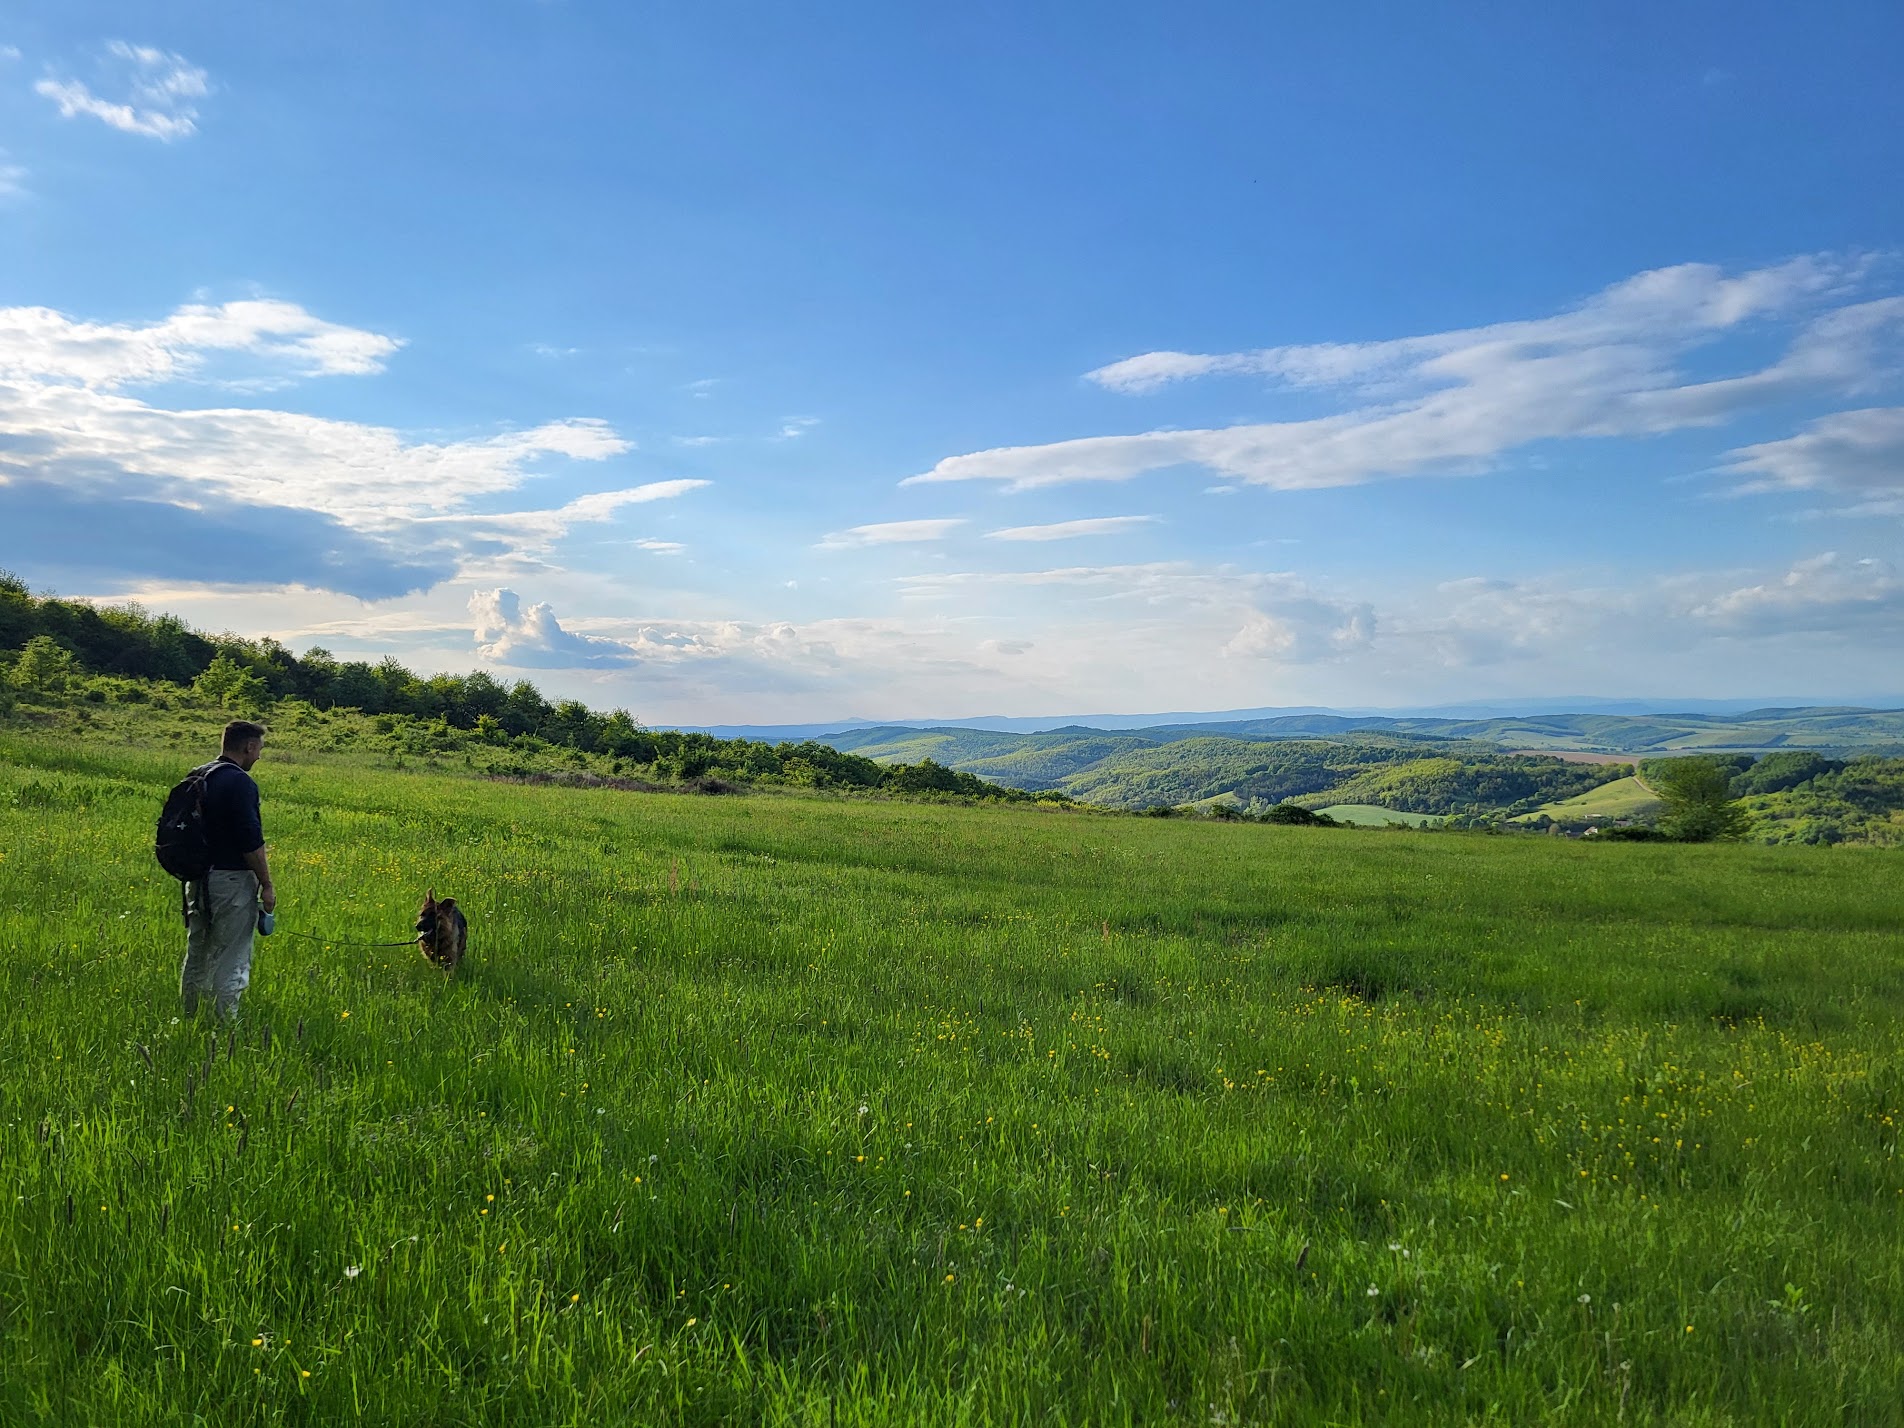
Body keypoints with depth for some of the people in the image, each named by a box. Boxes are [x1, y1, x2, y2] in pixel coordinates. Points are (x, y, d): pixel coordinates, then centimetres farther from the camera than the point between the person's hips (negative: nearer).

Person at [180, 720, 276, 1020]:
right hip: (232, 880, -9)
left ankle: (188, 1019, 26)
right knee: (231, 960, -2)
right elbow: (251, 841, -19)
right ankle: (224, 1024, 0)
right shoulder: (240, 783, -17)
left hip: (197, 880, 9)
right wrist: (267, 885, -12)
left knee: (196, 954, 18)